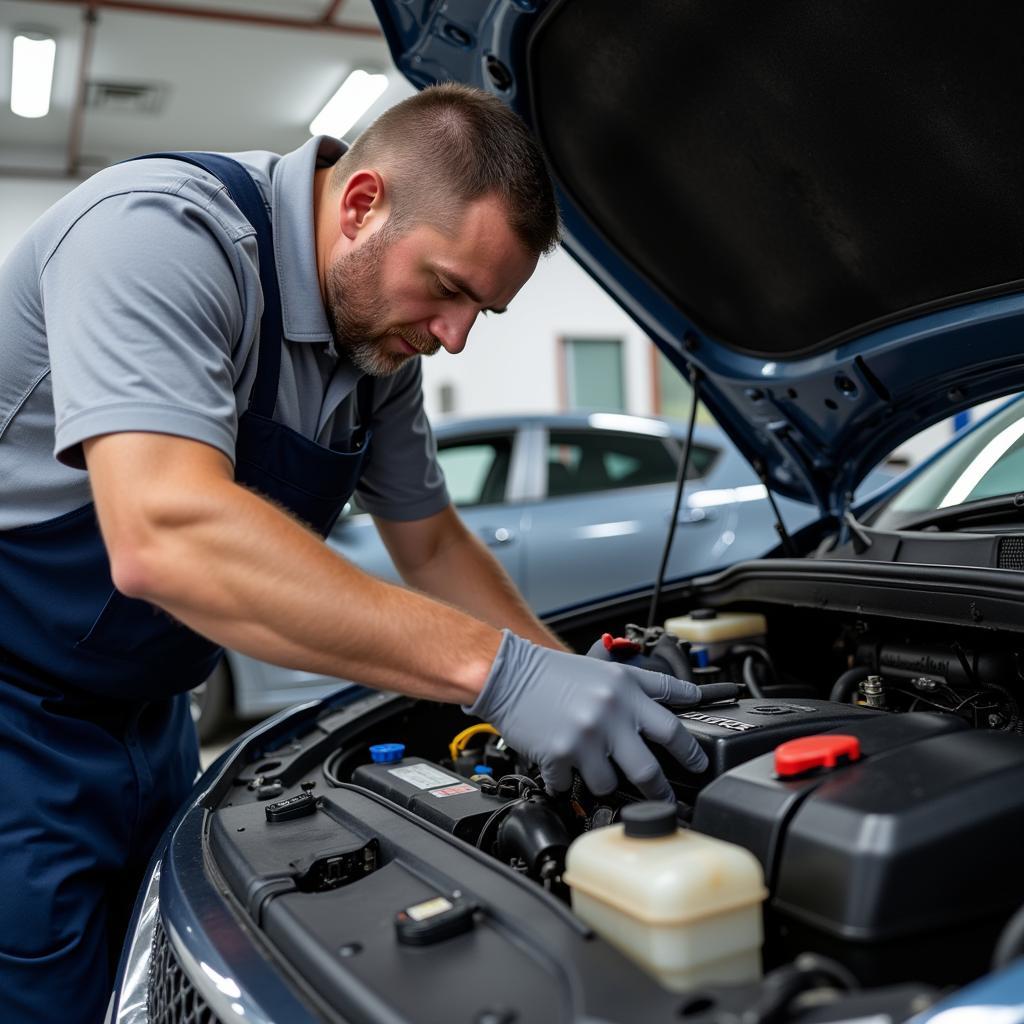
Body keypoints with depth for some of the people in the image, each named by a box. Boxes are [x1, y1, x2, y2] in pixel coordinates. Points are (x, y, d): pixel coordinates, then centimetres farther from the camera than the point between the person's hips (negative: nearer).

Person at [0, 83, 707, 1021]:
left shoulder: (381, 343, -2)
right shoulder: (160, 231, -27)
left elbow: (432, 545, 9)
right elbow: (165, 535, -42)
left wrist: (573, 688, -2)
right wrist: (501, 670, -42)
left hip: (145, 719, 8)